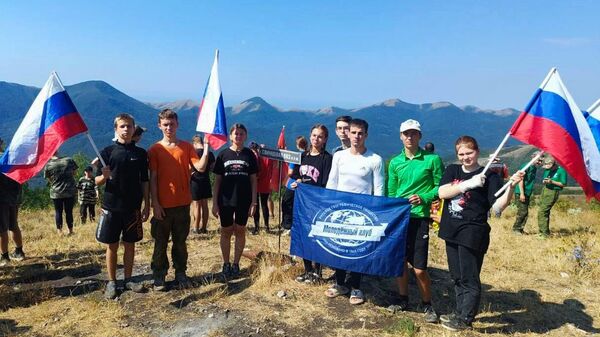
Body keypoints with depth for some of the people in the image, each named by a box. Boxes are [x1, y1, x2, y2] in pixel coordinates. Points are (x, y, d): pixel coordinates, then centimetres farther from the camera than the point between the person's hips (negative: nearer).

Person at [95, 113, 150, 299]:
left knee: (130, 245, 10)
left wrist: (147, 205, 4)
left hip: (133, 207, 2)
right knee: (112, 246, 7)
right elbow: (98, 181, -2)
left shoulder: (140, 153, 3)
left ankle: (128, 279, 24)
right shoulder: (107, 152, -2)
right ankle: (111, 282, 20)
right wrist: (104, 176, -25)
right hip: (111, 207, -1)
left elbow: (144, 182, 6)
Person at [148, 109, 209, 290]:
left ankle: (181, 274, 25)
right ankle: (159, 276, 21)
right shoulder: (154, 150, 0)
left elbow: (200, 168, -8)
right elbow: (153, 178, -2)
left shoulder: (187, 147, 4)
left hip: (182, 204, 1)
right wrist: (155, 204, -7)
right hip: (162, 205, -1)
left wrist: (206, 148, -18)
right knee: (161, 243, 8)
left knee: (180, 242, 12)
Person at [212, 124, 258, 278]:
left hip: (243, 201, 0)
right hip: (225, 201, 0)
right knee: (226, 231, 8)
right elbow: (217, 181, 3)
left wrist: (254, 202, -3)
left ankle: (236, 264, 20)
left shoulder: (249, 155, 2)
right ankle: (226, 264, 21)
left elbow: (253, 180, 3)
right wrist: (214, 203, -1)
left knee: (240, 231, 8)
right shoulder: (223, 155, 1)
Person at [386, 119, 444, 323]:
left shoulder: (432, 159, -4)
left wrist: (424, 198, -16)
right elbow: (390, 193, 11)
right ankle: (403, 299, 32)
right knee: (399, 261, 13)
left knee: (419, 268, -3)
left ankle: (427, 305, 21)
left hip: (419, 218, -4)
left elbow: (441, 187, -1)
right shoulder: (395, 162, 6)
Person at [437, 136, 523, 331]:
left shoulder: (489, 176, -6)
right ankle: (459, 312, 33)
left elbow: (498, 207, -14)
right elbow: (442, 192, -10)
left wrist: (511, 186, -29)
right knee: (457, 277, 18)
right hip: (451, 232, 6)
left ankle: (465, 319, 17)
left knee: (469, 279, 2)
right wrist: (468, 184, -20)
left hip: (473, 234, -5)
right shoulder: (452, 170, 7)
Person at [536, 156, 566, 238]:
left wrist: (552, 182, -18)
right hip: (544, 191, 8)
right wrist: (544, 181, -5)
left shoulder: (561, 170, -8)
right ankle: (542, 231, 23)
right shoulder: (547, 170, 12)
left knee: (542, 211, -14)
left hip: (552, 192, -8)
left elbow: (563, 184, -9)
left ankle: (545, 233, -10)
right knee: (545, 212, 13)